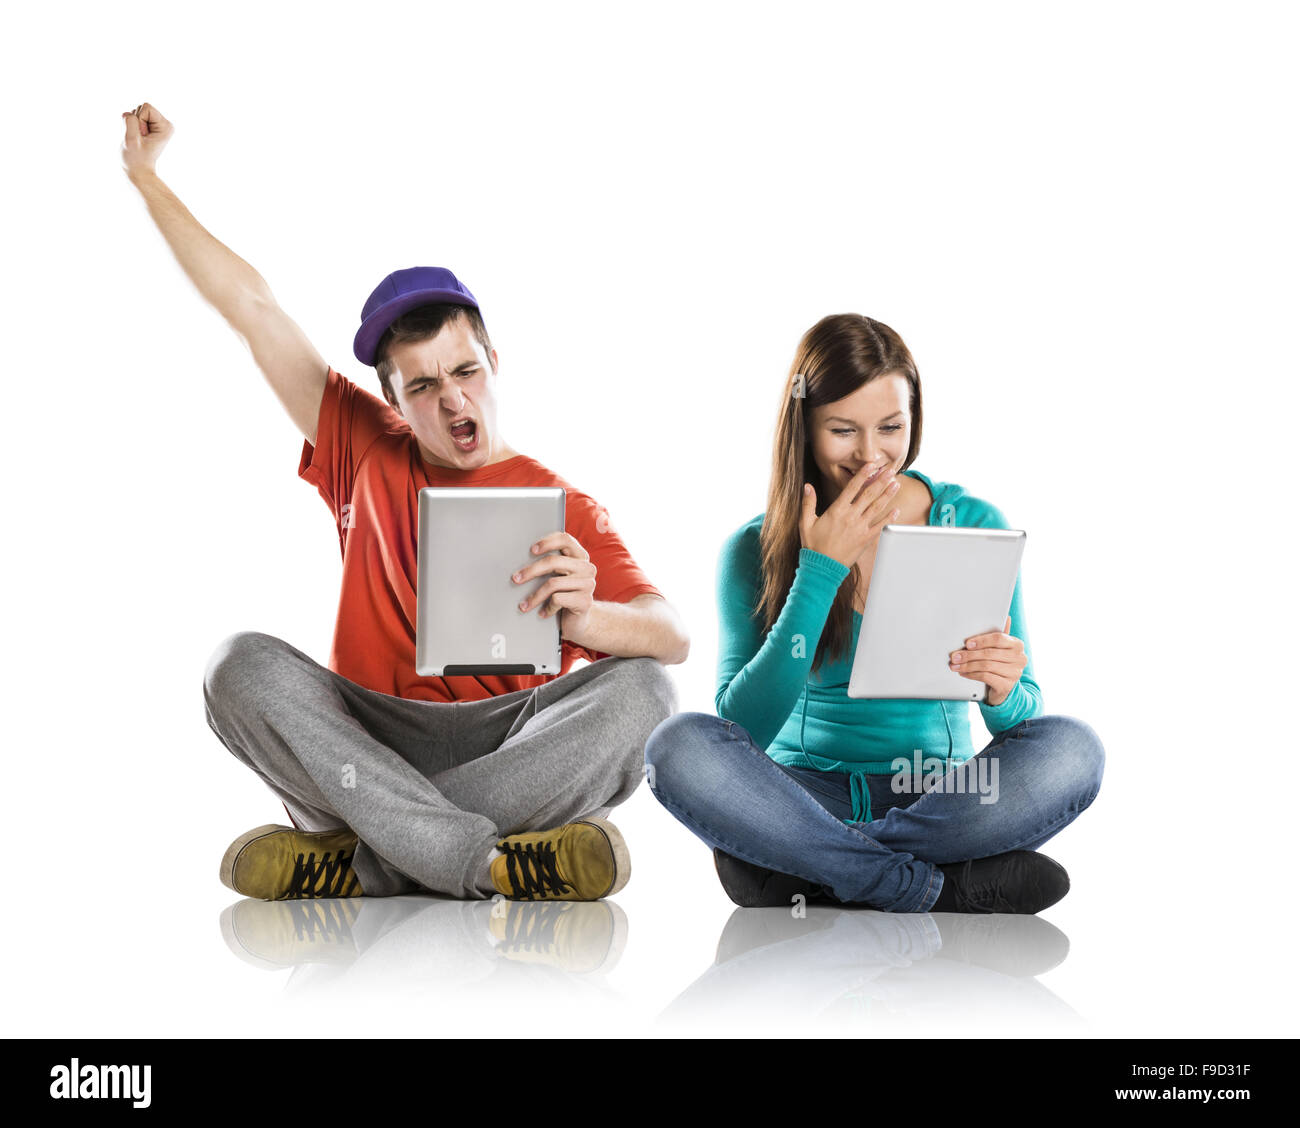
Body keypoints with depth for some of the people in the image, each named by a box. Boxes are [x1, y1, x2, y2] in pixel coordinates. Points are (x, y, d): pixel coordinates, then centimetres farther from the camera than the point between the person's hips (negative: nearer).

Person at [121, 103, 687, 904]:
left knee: (638, 689, -29)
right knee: (244, 666, -25)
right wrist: (148, 177, 26)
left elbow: (673, 640, -9)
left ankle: (364, 860, -32)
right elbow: (253, 308, 21)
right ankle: (495, 863, -37)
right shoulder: (367, 454, 16)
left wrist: (587, 617, -32)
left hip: (511, 742, -2)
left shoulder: (564, 510, 5)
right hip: (368, 740, 2)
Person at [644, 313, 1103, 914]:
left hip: (937, 798, 1)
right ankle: (943, 886, -27)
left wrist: (1003, 694, -25)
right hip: (807, 794, 0)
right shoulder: (755, 548, -1)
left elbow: (1024, 722, 1)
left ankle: (806, 871, -23)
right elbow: (743, 728, -13)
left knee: (1070, 747, -27)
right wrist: (820, 572, -16)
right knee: (680, 745, -28)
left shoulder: (973, 526, 1)